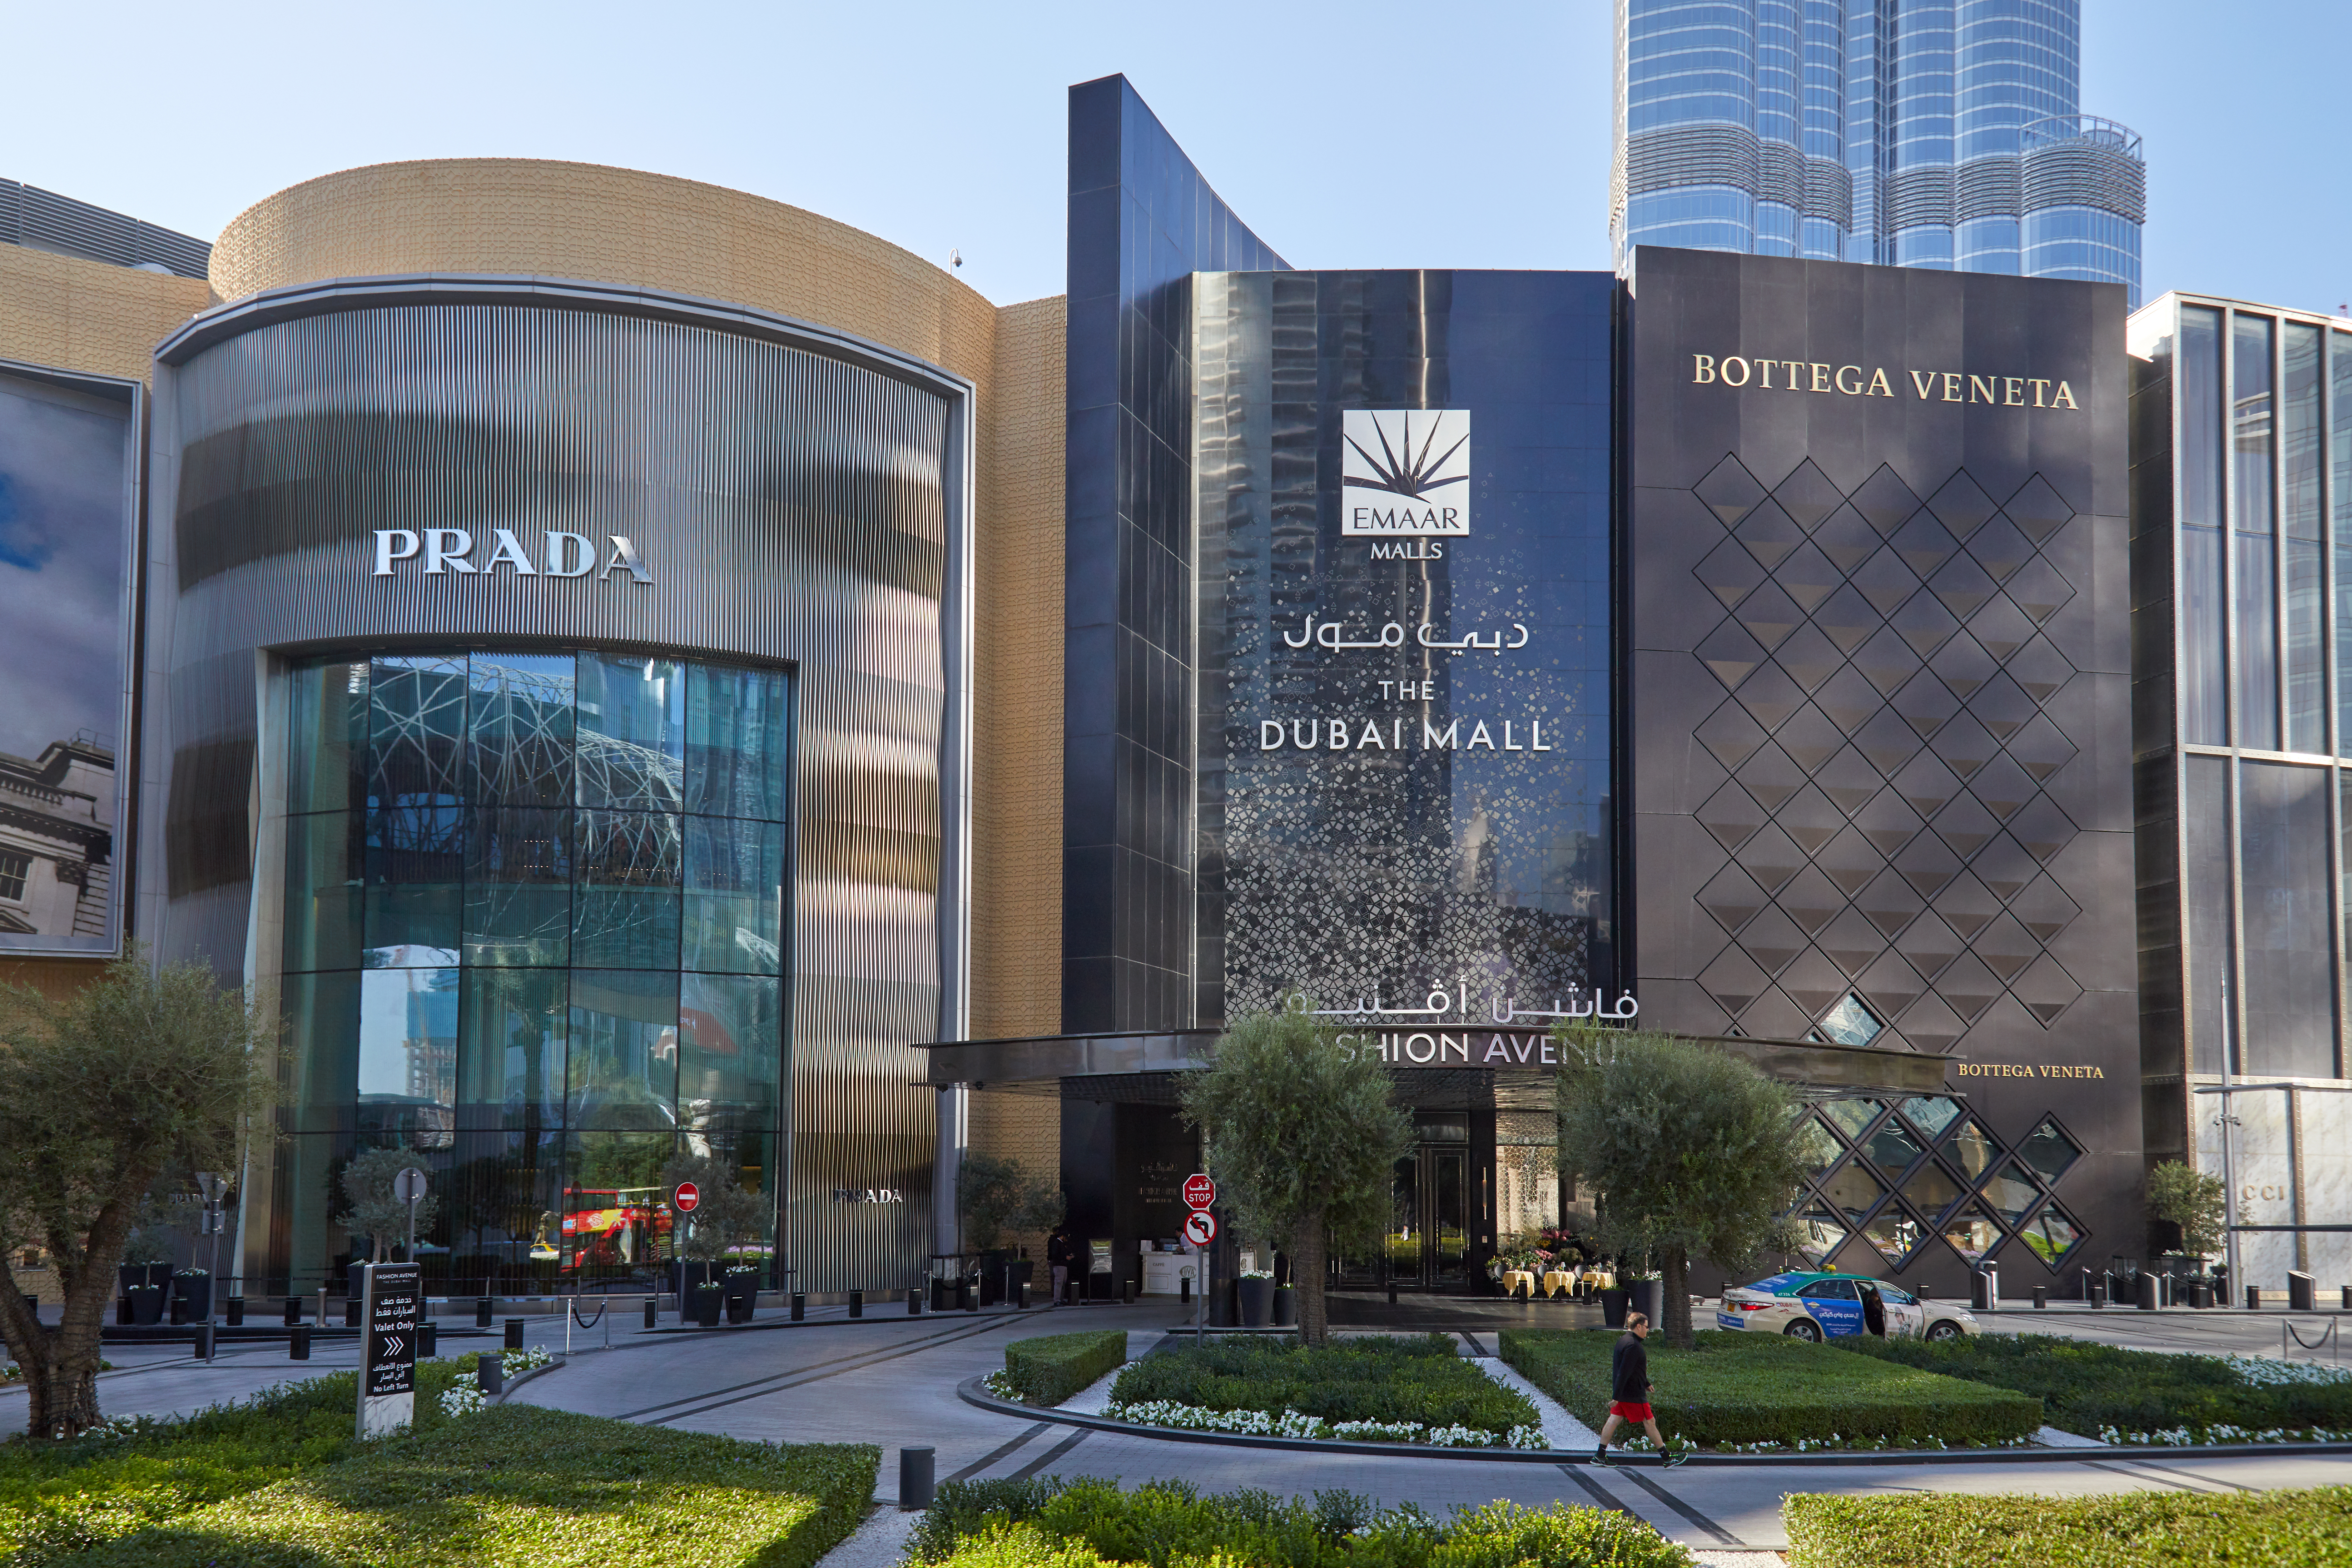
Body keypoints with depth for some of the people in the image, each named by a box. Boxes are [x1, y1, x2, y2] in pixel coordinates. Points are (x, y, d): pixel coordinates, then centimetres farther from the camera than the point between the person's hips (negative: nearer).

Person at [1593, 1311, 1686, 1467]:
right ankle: (1668, 1459, 8)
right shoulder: (1633, 1346, -22)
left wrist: (1646, 1384, 34)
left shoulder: (1623, 1340, 12)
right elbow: (1624, 1373, -26)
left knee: (1615, 1419, 10)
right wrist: (1617, 1397, -27)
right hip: (1633, 1394, -10)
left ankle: (1600, 1456, 9)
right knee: (1650, 1422, -1)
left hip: (1621, 1391, 10)